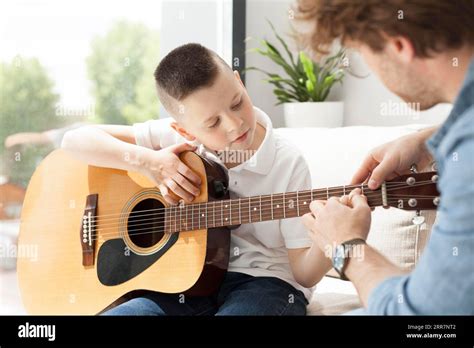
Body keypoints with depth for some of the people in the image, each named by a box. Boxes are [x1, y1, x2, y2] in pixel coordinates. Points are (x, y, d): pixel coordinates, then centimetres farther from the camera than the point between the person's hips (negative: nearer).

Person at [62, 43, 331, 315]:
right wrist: (147, 161, -20)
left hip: (264, 281, -2)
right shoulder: (174, 137, -5)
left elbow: (303, 273, -9)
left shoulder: (288, 165, -11)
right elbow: (75, 140, -6)